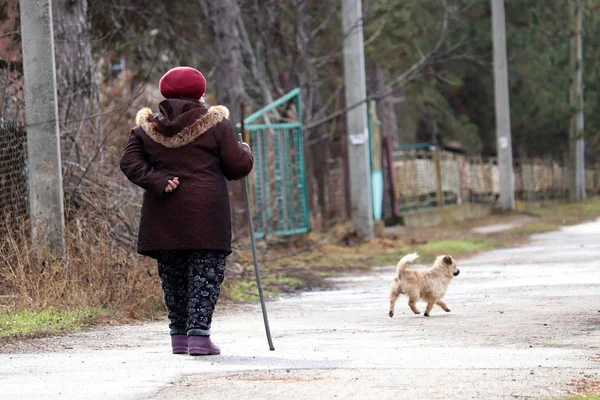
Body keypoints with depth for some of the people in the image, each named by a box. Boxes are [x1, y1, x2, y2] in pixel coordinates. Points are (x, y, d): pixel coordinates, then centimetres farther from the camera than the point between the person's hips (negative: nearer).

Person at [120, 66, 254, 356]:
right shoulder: (215, 124, 1)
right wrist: (245, 152, 21)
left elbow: (130, 163, -1)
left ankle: (179, 335, 15)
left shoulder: (147, 127, 9)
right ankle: (199, 334, -11)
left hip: (163, 216, 3)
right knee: (206, 272, -1)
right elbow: (239, 166, 1)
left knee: (172, 275, 12)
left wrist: (158, 182, -7)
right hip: (205, 213, -3)